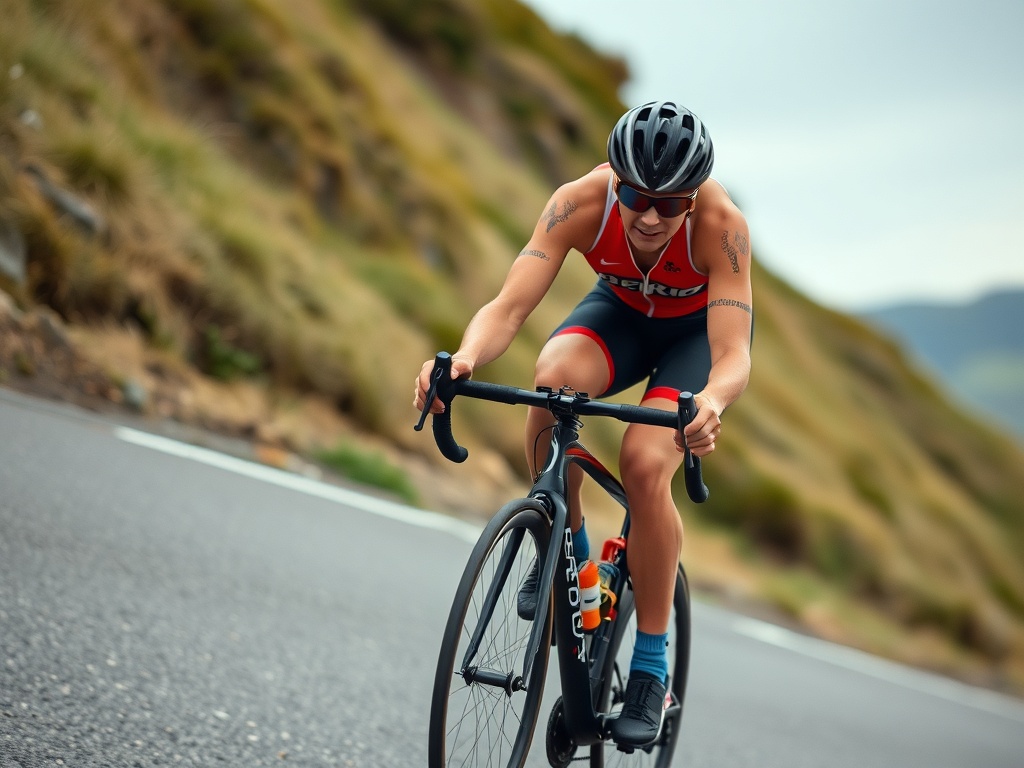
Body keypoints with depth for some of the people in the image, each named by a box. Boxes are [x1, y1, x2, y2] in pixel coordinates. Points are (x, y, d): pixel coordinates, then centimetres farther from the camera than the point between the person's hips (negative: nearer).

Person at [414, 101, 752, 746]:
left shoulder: (720, 223, -37)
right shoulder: (582, 202, -33)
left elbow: (735, 356, -42)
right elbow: (509, 307, -38)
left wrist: (711, 403, -66)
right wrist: (464, 359, -60)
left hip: (702, 327, -2)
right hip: (622, 309, 2)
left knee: (644, 463, -27)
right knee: (553, 380, -32)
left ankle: (652, 667, -11)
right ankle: (567, 548, -6)